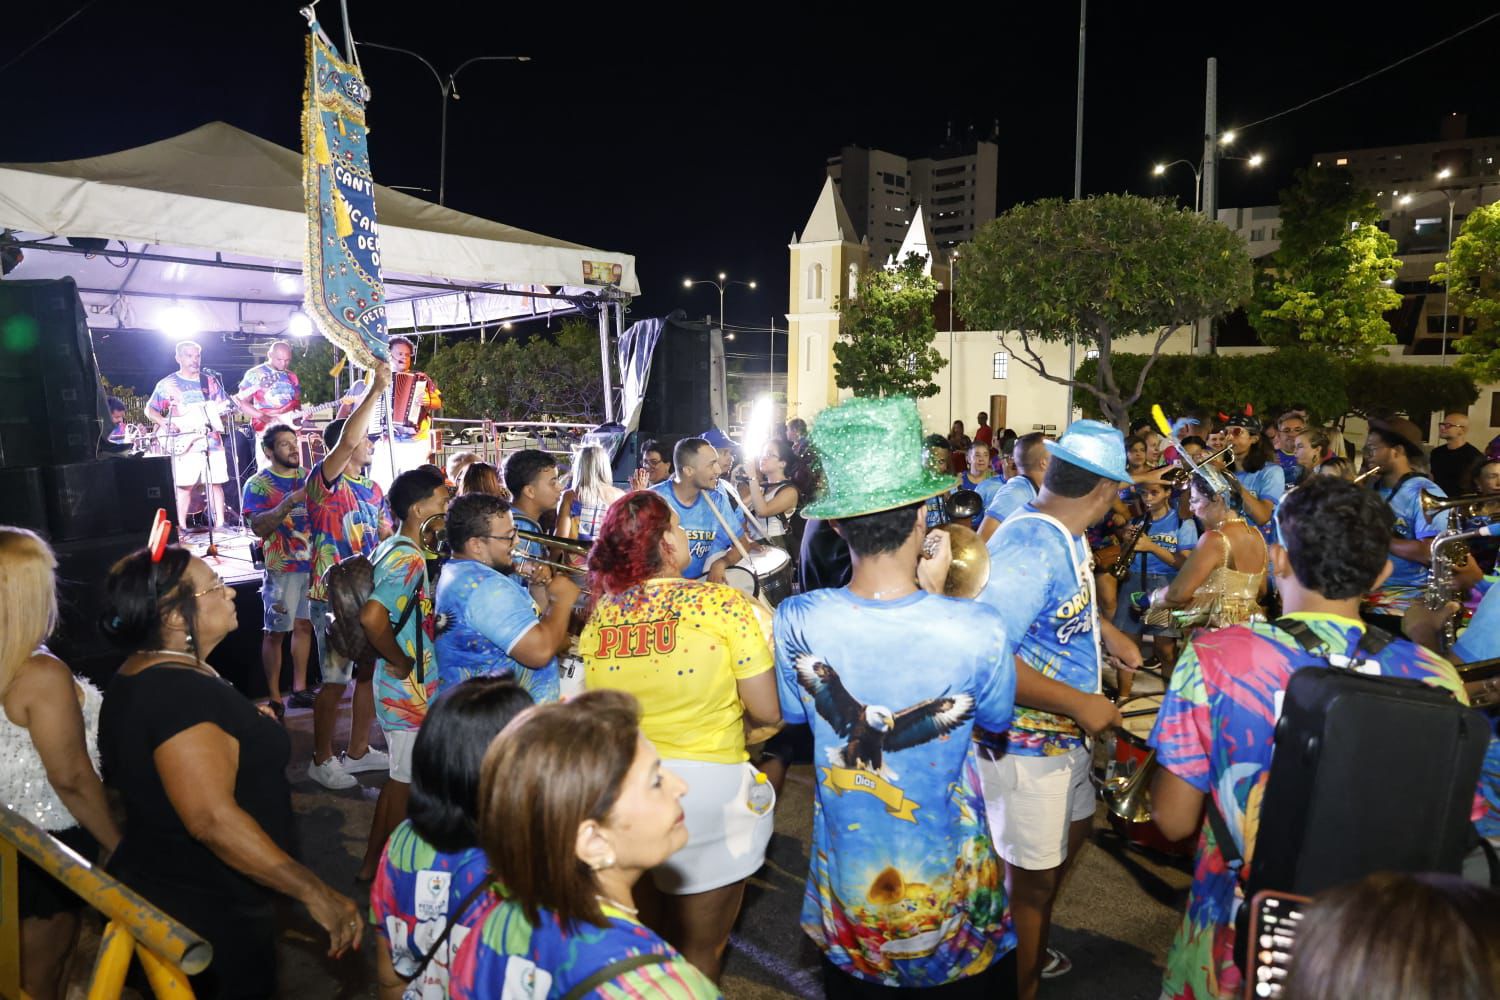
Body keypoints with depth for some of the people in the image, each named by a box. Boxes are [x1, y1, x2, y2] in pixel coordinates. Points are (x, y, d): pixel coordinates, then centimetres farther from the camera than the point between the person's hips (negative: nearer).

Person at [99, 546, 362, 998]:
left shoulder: (144, 675, 5)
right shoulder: (178, 691, -29)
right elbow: (213, 819, -36)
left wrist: (246, 729, 15)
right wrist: (316, 894, -34)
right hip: (207, 907, -10)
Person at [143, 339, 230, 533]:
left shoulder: (211, 380, 12)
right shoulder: (167, 384, 4)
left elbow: (223, 404, 13)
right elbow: (149, 410, 7)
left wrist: (227, 406, -10)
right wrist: (166, 423, -10)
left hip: (212, 440, 3)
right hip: (185, 443, -3)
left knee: (216, 482, 3)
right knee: (184, 484, -4)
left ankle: (220, 523, 9)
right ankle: (181, 526, 3)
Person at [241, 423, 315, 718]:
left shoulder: (308, 477, 10)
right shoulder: (258, 484, -5)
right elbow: (258, 527, -17)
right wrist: (291, 501, -27)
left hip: (313, 562, 5)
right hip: (282, 568, -5)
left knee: (304, 625, 12)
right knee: (275, 633, 0)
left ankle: (299, 689, 22)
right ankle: (274, 699, 7)